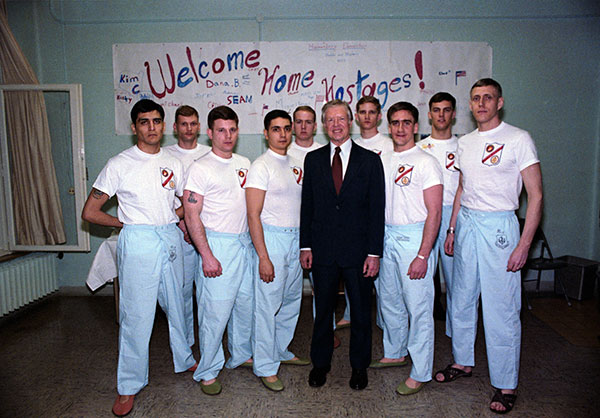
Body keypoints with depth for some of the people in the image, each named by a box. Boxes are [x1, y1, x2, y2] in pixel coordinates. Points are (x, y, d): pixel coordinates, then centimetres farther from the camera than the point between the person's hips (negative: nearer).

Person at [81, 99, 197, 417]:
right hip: (137, 243, -4)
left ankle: (185, 360, 36)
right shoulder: (119, 164, -3)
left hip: (171, 239, 4)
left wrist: (184, 223, 5)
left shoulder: (173, 164, 9)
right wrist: (128, 224, 1)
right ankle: (129, 386, 16)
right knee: (136, 314, 0)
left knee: (177, 305, 15)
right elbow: (89, 212, -1)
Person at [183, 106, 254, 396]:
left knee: (246, 303, 15)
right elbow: (191, 215, -12)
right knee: (215, 310, -2)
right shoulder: (200, 168, -9)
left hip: (245, 243, 6)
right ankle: (208, 371, 17)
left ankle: (241, 355, 35)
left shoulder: (244, 163, 11)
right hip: (217, 244, -6)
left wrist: (253, 239, 14)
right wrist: (207, 255, -17)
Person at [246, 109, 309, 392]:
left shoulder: (296, 165, 13)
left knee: (292, 300, 16)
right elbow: (253, 215, -14)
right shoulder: (261, 166, -9)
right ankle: (265, 367, 14)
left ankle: (281, 351, 35)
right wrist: (263, 257, -18)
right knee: (267, 304, -1)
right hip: (271, 238, -7)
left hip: (296, 239, 7)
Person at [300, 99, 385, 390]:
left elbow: (377, 209, -3)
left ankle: (359, 366, 32)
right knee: (323, 309, 14)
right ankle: (320, 363, 33)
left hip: (358, 251, -1)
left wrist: (374, 253, -8)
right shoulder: (313, 159, 6)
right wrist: (305, 246, 2)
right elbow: (307, 205, 7)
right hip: (323, 250, 2)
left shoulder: (370, 160, 0)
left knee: (360, 311, 12)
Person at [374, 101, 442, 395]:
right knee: (389, 302, 17)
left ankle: (420, 373, 16)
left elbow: (434, 213, -13)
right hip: (386, 237, 7)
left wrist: (422, 255, -19)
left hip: (414, 238, -6)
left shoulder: (426, 162, -9)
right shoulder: (382, 161, 10)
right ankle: (395, 353, 38)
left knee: (418, 307, 0)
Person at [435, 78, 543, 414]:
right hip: (466, 223, 6)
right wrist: (452, 229, 15)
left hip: (498, 226, -6)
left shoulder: (518, 139, -6)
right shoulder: (465, 142, 12)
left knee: (501, 309, -1)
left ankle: (506, 385, 15)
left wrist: (524, 244, -15)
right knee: (462, 299, 14)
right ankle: (464, 362, 32)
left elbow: (535, 195, -9)